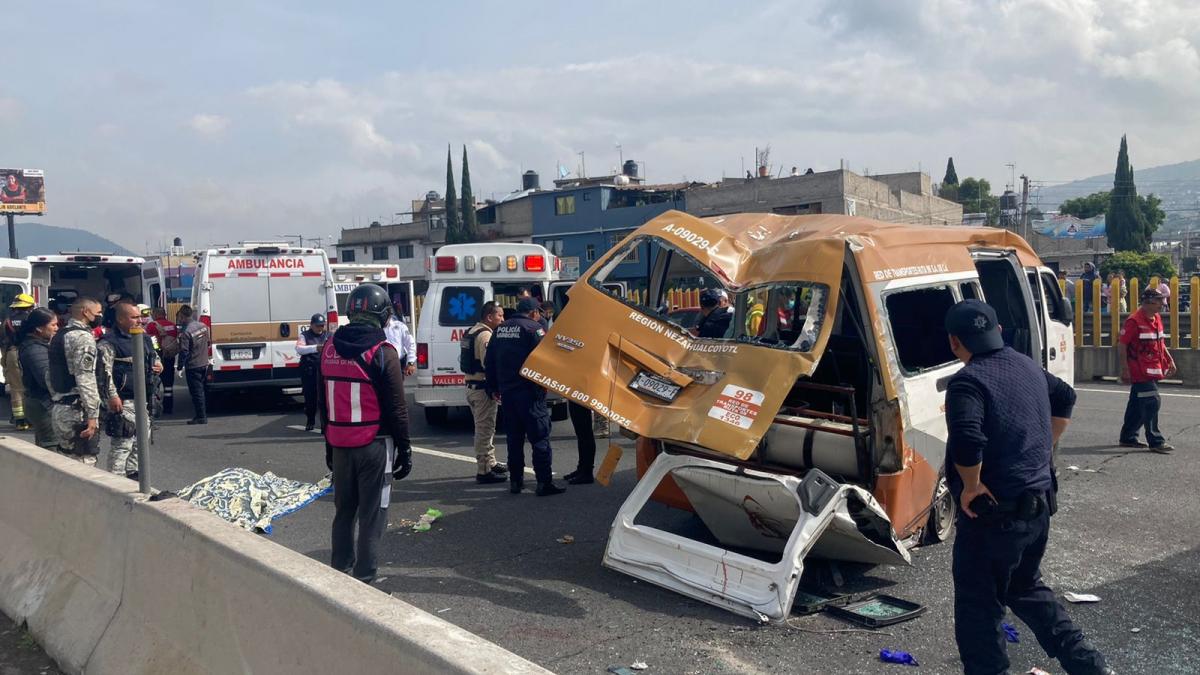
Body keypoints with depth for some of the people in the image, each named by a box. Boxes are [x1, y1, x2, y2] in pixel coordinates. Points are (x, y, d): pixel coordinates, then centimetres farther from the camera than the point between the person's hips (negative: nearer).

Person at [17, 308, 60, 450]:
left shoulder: (40, 344, 11)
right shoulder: (35, 349, -19)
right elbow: (47, 379, -26)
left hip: (42, 404, 10)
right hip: (45, 405, -10)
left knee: (42, 447, 17)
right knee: (51, 447, -8)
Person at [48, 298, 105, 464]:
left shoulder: (59, 336, 17)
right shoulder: (83, 337, -12)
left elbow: (51, 376, 18)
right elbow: (86, 379, -20)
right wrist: (92, 415, -21)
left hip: (57, 408, 9)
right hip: (76, 411, -9)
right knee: (85, 460, -7)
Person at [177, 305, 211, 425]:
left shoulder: (186, 332, -19)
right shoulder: (203, 326, 3)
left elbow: (184, 352, -20)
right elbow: (208, 342, 15)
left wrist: (180, 367, -13)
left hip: (193, 366, -8)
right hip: (204, 364, 8)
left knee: (196, 392, -1)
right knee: (201, 390, 16)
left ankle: (201, 417, 1)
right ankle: (203, 415, 22)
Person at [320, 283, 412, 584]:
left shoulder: (329, 349, 6)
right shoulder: (382, 352, -13)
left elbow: (324, 403, 14)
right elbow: (396, 408, -12)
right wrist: (404, 449, -4)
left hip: (339, 445, 6)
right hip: (374, 445, -6)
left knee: (343, 511, 18)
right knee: (371, 515, 2)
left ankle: (339, 570, 27)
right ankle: (363, 578, 5)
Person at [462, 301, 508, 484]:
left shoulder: (471, 332, 15)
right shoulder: (486, 335, -16)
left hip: (472, 385, 10)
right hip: (482, 388, -10)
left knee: (485, 428, 20)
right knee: (485, 429, -5)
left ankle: (490, 463, 32)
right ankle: (484, 470, -1)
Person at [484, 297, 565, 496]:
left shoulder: (500, 329, 14)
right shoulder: (534, 328, -8)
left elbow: (489, 361, 16)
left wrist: (494, 388, 22)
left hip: (507, 392, 7)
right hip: (529, 392, -7)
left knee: (514, 438, 14)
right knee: (540, 438, -3)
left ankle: (515, 481, 18)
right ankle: (544, 483, -5)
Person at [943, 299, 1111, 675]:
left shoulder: (967, 382, -20)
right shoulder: (1027, 366, 8)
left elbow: (966, 441, -35)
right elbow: (1065, 397, 26)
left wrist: (971, 486, -19)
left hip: (993, 513, -9)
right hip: (1038, 504, 9)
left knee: (978, 608, 5)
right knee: (1026, 588, 28)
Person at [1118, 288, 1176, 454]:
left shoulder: (1157, 319, 12)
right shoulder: (1134, 321, -16)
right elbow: (1121, 345, -17)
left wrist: (1170, 360, 17)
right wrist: (1125, 370, -18)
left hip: (1152, 371, 9)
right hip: (1140, 372, -9)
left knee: (1137, 405, 14)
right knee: (1152, 403, -10)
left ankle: (1128, 437, 24)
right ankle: (1155, 441, -3)